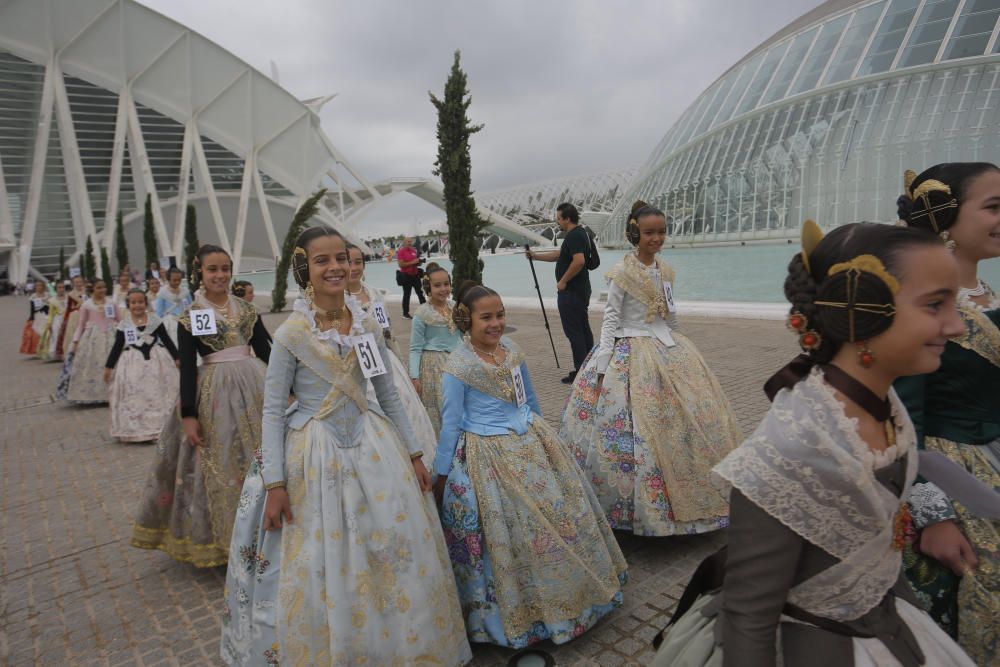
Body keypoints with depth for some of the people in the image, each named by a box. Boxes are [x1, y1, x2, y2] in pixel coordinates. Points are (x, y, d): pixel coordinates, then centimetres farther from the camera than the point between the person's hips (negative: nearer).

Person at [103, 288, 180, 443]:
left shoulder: (154, 320, -1)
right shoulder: (124, 324, -1)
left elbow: (167, 340, 3)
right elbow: (117, 347, 3)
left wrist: (177, 358, 3)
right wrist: (108, 366, 2)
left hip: (156, 361, 0)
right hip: (133, 363, 0)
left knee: (158, 394, 6)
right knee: (134, 397, 3)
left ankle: (160, 428, 19)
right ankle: (135, 430, 11)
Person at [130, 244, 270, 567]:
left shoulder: (246, 309, 6)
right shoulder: (190, 317, -3)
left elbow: (266, 351, 9)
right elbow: (187, 369, -6)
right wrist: (188, 415, -11)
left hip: (253, 385, 3)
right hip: (215, 392, -3)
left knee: (256, 459, 11)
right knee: (219, 464, 5)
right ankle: (222, 536, 22)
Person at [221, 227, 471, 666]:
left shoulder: (368, 327, 1)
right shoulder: (290, 334, -9)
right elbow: (273, 410, -6)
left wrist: (414, 454, 8)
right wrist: (274, 484, -10)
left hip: (373, 448, 4)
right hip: (315, 456, -3)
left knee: (398, 554, 10)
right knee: (321, 569, 6)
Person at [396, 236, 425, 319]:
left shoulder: (414, 250, 10)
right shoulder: (400, 252, -8)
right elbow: (400, 264, -18)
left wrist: (419, 261, -2)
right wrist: (412, 262, -20)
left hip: (415, 275, 6)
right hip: (406, 276, -6)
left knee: (420, 292, 9)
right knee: (406, 295, 1)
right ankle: (405, 313, 10)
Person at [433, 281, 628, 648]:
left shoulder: (512, 348, 0)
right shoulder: (458, 366, -17)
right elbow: (450, 423, -10)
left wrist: (541, 432, 24)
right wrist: (441, 475, -6)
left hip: (532, 444, 7)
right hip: (489, 456, -7)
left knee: (564, 513, 17)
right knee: (509, 533, 4)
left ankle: (563, 597, 42)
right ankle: (519, 611, 30)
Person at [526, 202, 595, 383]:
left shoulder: (574, 236, -17)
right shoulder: (580, 233, 16)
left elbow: (579, 261, -30)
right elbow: (559, 254, 25)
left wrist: (563, 281, -21)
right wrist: (536, 255, 24)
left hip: (571, 292, -11)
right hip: (581, 291, 11)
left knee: (573, 331, -5)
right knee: (583, 329, 14)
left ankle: (580, 371, -1)